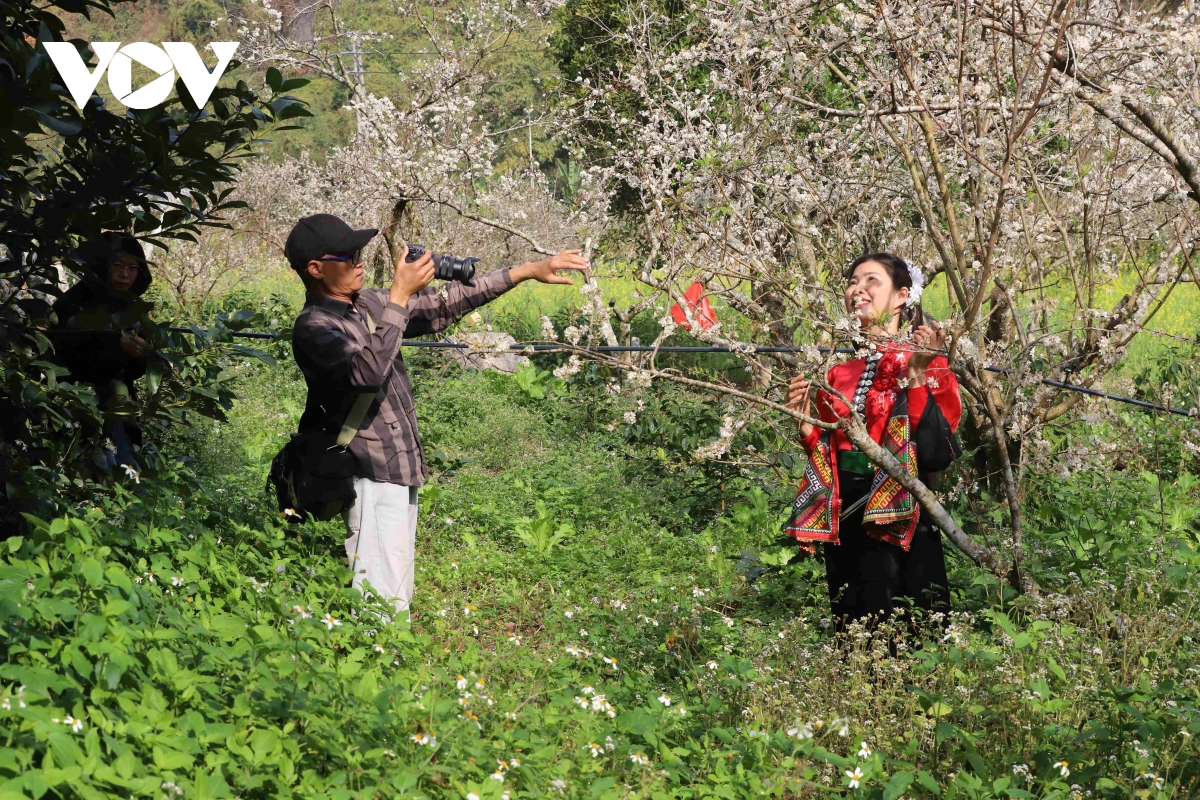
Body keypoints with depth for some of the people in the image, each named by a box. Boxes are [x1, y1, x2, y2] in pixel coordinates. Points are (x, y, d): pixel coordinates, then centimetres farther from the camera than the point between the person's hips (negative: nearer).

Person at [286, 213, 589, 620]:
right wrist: (399, 297, -25)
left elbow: (446, 304, 16)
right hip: (371, 479, -9)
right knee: (382, 603, -12)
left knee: (397, 597, 13)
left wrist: (527, 271, 13)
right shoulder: (313, 327, -13)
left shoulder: (368, 304, 11)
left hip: (400, 471, 9)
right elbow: (368, 371, -30)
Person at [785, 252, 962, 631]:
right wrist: (805, 419, -2)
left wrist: (917, 377, -22)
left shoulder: (924, 362, -6)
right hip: (843, 520, 5)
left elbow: (939, 455, -18)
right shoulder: (838, 364, 9)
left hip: (899, 521, -5)